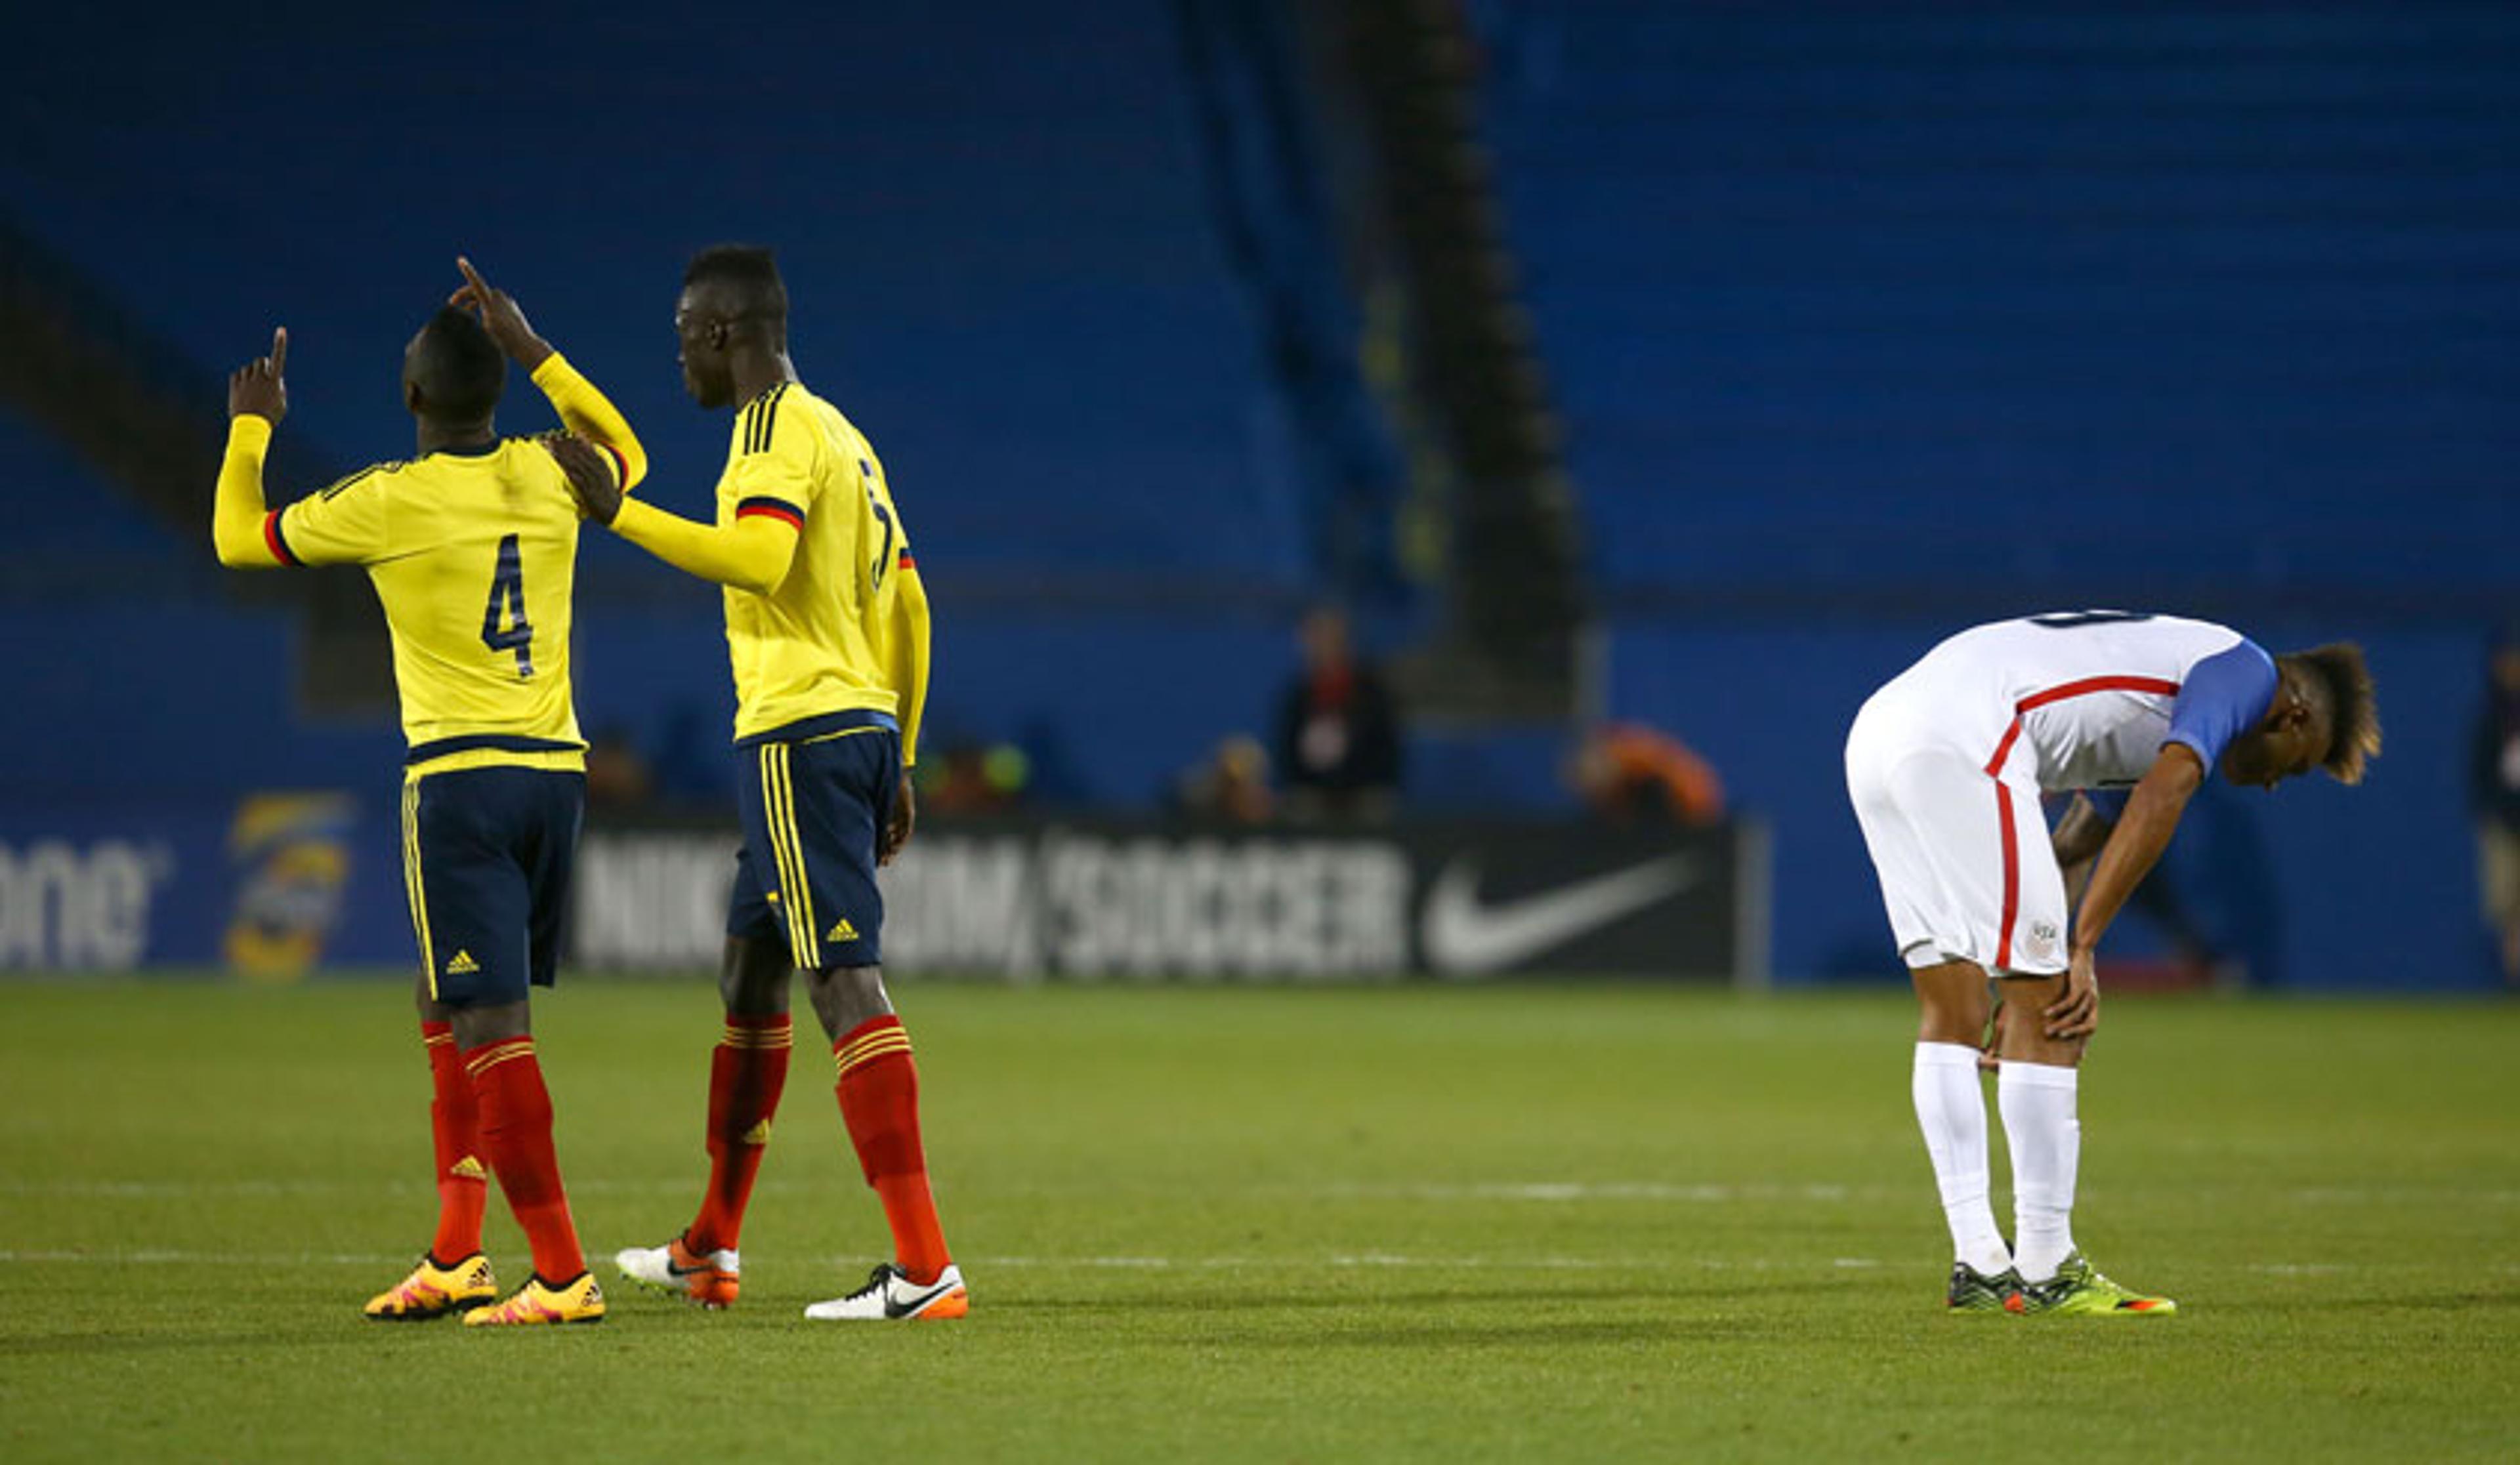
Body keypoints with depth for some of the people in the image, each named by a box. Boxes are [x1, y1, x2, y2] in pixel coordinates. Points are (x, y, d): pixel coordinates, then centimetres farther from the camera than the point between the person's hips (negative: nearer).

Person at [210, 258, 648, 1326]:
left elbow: (237, 540, 9)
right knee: (448, 1011, 18)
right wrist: (532, 348, 32)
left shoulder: (388, 502, -7)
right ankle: (456, 1256, 19)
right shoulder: (546, 476, 5)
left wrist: (251, 427, 25)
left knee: (492, 1026, -8)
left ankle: (561, 1274, -14)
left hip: (457, 777, -6)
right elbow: (626, 455, 31)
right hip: (557, 769, 6)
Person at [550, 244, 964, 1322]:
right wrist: (898, 764, 24)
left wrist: (620, 515, -21)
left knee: (846, 983, -14)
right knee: (749, 976, 20)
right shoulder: (842, 434, 20)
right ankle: (710, 1251, 31)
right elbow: (908, 606, 21)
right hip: (864, 726, 10)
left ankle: (925, 1268, -20)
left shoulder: (778, 425, -10)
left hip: (800, 735, -10)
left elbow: (758, 556, -28)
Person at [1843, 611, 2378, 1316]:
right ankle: (2045, 1270, 1)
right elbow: (2158, 804, -10)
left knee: (1952, 1012, 12)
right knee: (2047, 1016, -3)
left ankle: (1980, 1267, 13)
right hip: (1963, 738, -10)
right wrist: (2081, 951, -11)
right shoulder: (2245, 669, 5)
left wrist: (2038, 979, 31)